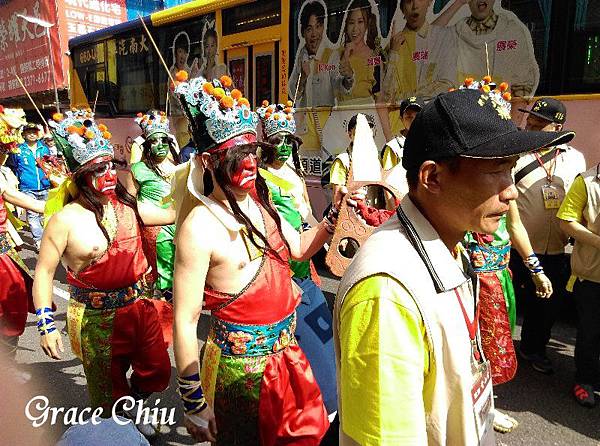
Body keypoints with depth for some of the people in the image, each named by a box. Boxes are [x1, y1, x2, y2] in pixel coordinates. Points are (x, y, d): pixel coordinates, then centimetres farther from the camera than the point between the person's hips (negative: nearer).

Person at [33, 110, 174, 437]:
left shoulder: (128, 206, -1)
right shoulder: (66, 220, -15)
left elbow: (173, 215, 10)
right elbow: (44, 272, -10)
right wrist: (46, 324, -13)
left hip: (139, 305, 5)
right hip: (97, 318, -5)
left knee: (157, 372, 20)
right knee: (109, 389, 14)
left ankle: (132, 408, 50)